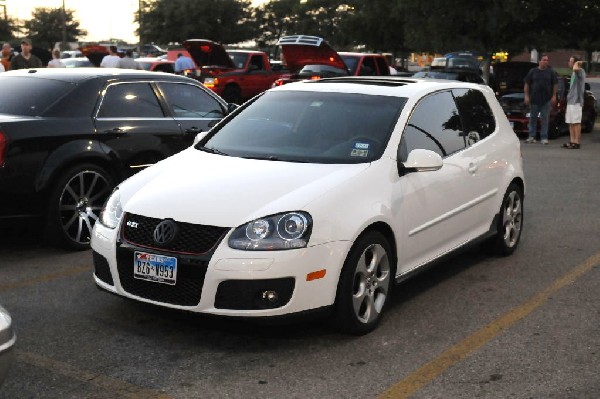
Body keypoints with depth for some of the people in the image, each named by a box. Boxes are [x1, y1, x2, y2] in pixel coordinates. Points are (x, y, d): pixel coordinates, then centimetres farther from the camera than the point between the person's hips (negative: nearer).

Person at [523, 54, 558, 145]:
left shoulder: (551, 72, 6)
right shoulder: (532, 71, 5)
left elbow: (555, 84, 7)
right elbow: (527, 84, 6)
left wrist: (554, 96, -2)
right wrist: (526, 96, -2)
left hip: (546, 100, 0)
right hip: (534, 99, 0)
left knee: (545, 119, 1)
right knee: (532, 119, 5)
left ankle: (544, 137, 5)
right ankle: (531, 136, 12)